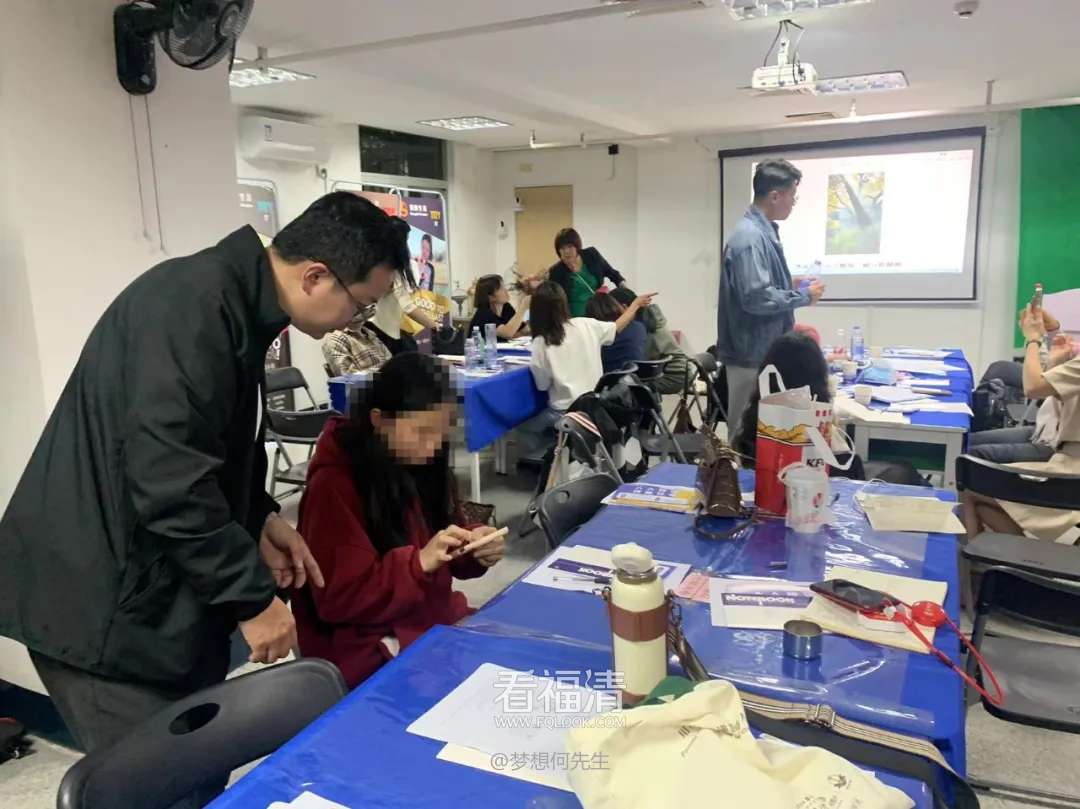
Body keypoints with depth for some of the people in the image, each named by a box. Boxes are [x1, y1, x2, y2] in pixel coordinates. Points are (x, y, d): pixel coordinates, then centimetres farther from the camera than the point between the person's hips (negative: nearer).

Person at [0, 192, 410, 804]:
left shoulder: (233, 303, 9)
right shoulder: (194, 307, -23)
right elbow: (169, 482, -28)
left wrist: (260, 517, 6)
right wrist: (252, 596, -19)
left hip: (159, 587, 9)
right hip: (103, 601, -9)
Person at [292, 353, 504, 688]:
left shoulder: (420, 463, 2)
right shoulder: (332, 487, -18)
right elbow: (339, 601, -17)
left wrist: (475, 548, -11)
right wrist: (419, 562, -28)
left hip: (434, 621, 7)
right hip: (368, 646, -7)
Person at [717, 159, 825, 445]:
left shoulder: (764, 231, 11)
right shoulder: (750, 237, -20)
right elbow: (756, 298, -26)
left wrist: (791, 286, 9)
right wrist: (804, 296, -14)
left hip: (765, 350, 10)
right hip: (753, 354, -10)